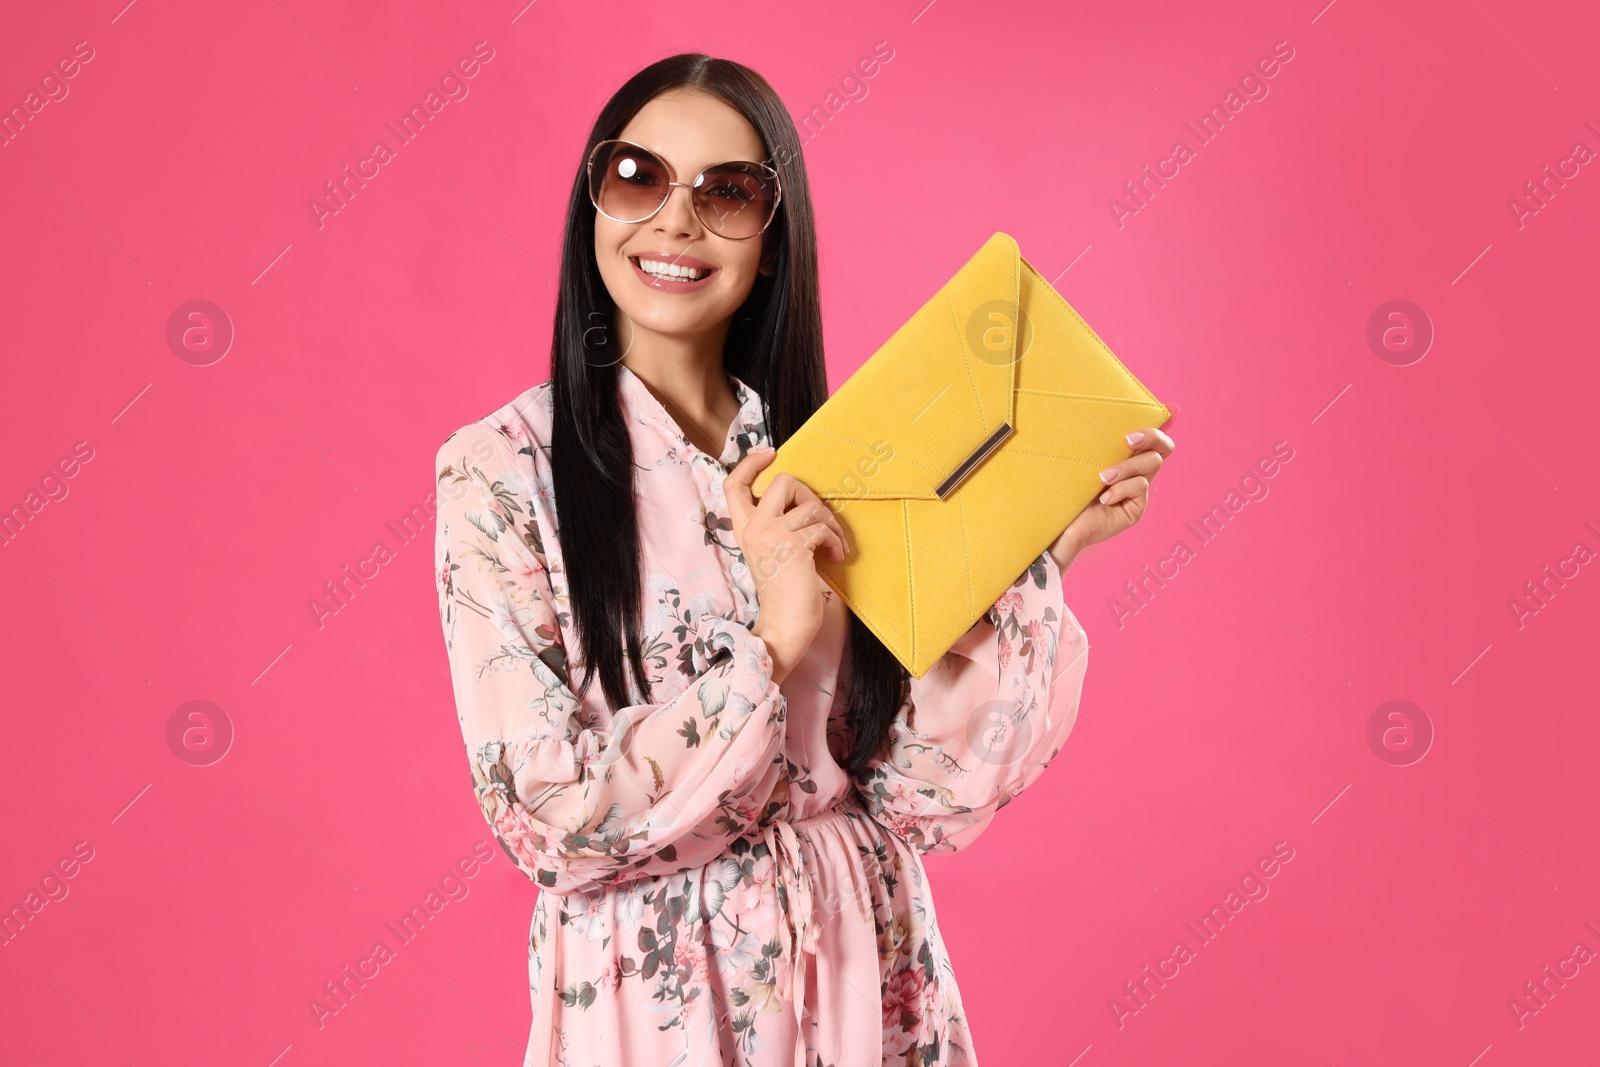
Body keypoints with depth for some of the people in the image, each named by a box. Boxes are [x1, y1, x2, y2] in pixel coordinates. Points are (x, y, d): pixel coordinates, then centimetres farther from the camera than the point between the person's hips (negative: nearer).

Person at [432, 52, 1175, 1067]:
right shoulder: (502, 469, -10)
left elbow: (922, 792, -4)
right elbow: (547, 817, -15)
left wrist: (1038, 563, -12)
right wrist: (770, 648, -22)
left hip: (866, 972, 3)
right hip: (649, 980, -3)